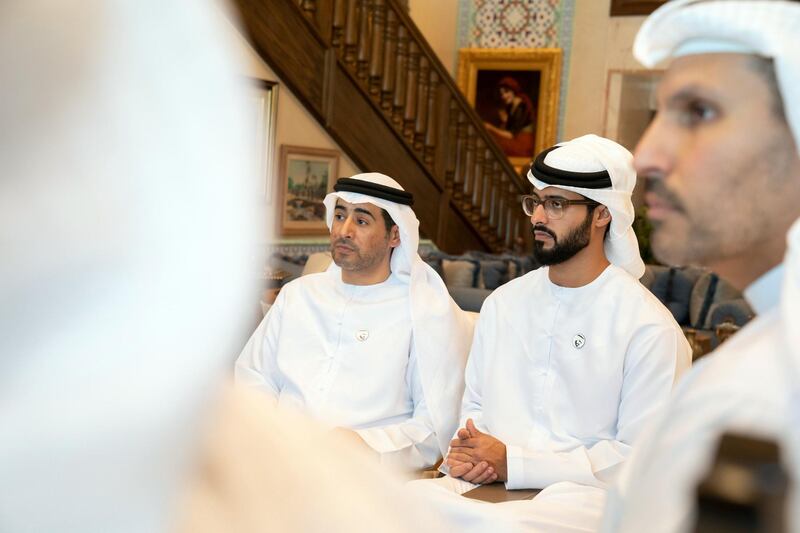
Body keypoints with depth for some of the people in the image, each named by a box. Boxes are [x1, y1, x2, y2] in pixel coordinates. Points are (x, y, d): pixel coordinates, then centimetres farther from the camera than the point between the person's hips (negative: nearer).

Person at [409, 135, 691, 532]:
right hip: (487, 482, 5)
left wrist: (513, 463, -14)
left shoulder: (649, 327, -6)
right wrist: (465, 452, -4)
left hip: (585, 493, -5)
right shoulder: (503, 303, 14)